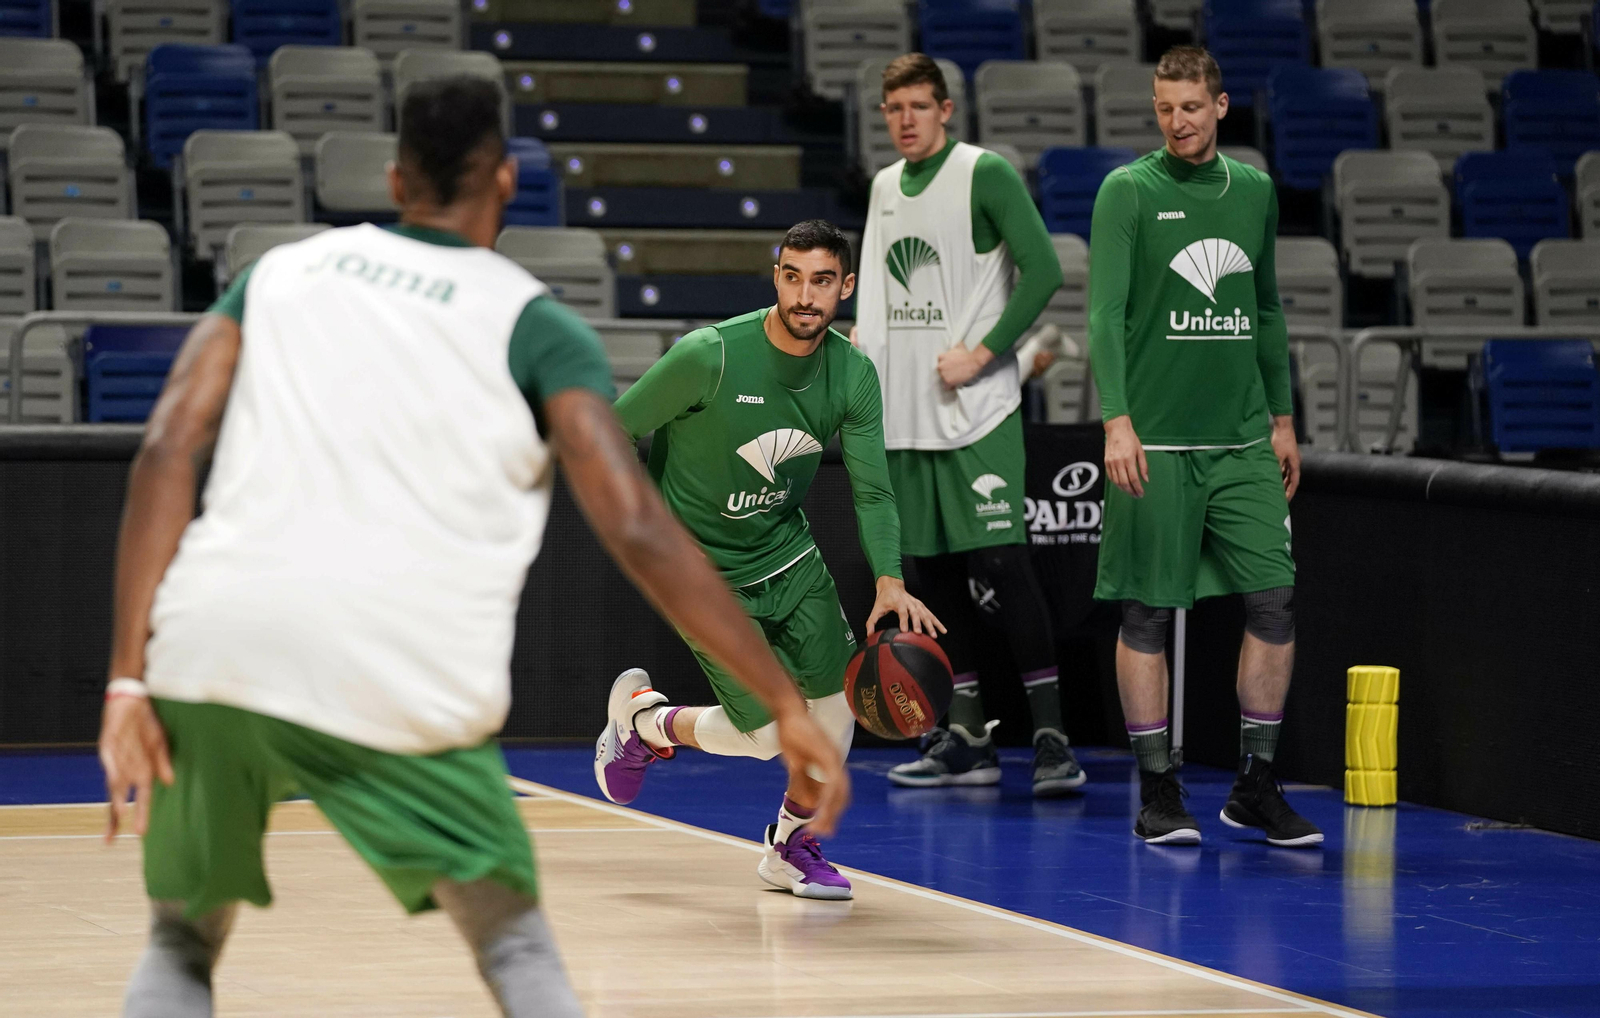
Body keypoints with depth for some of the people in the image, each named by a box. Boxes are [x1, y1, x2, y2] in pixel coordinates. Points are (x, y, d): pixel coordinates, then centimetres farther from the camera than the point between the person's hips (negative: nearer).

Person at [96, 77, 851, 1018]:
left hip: (214, 649, 3)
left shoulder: (281, 271, 21)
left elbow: (168, 453, 7)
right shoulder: (532, 325, 11)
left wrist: (129, 683, 3)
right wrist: (790, 707, 4)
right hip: (398, 677, -3)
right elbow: (641, 533, 0)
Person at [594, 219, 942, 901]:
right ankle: (644, 717, 21)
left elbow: (871, 491, -7)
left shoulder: (852, 375, -8)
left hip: (789, 553, 5)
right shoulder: (709, 356, -23)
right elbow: (612, 432, -11)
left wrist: (889, 581, -23)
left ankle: (792, 846, 25)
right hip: (706, 573, -5)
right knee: (771, 734, -10)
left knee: (835, 706, -2)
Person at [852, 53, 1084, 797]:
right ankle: (967, 740, 15)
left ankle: (1051, 737, -12)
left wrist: (980, 354, -16)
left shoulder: (985, 174, -7)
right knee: (932, 570, 8)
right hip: (904, 414, 7)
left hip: (976, 410, -7)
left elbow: (1043, 270, -13)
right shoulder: (884, 187, 15)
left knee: (1000, 564, -13)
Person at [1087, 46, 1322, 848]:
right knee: (1148, 612, -1)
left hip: (1243, 442, 4)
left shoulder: (1254, 190, 12)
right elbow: (1105, 313, -10)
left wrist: (1282, 418, 19)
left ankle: (1255, 787, 9)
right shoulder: (1128, 192, -3)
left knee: (1274, 598, -2)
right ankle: (1158, 794, 7)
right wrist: (1116, 421, -20)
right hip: (1155, 442, -4)